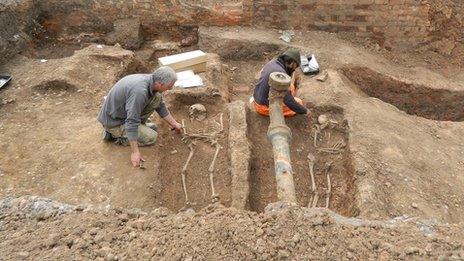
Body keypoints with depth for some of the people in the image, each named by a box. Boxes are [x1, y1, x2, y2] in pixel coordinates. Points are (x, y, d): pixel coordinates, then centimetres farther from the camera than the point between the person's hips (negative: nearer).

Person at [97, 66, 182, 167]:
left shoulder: (150, 80, -7)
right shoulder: (139, 91, -36)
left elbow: (160, 106, 10)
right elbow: (132, 122, -34)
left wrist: (174, 123, 17)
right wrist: (135, 152, -29)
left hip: (123, 112, 8)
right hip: (113, 121, -8)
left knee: (157, 97, -3)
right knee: (151, 137, -10)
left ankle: (140, 125, 10)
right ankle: (116, 134, 0)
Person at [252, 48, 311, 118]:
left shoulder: (272, 62, -1)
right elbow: (288, 101, -25)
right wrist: (305, 110, -14)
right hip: (266, 107, -9)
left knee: (291, 87, 17)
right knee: (298, 103, 1)